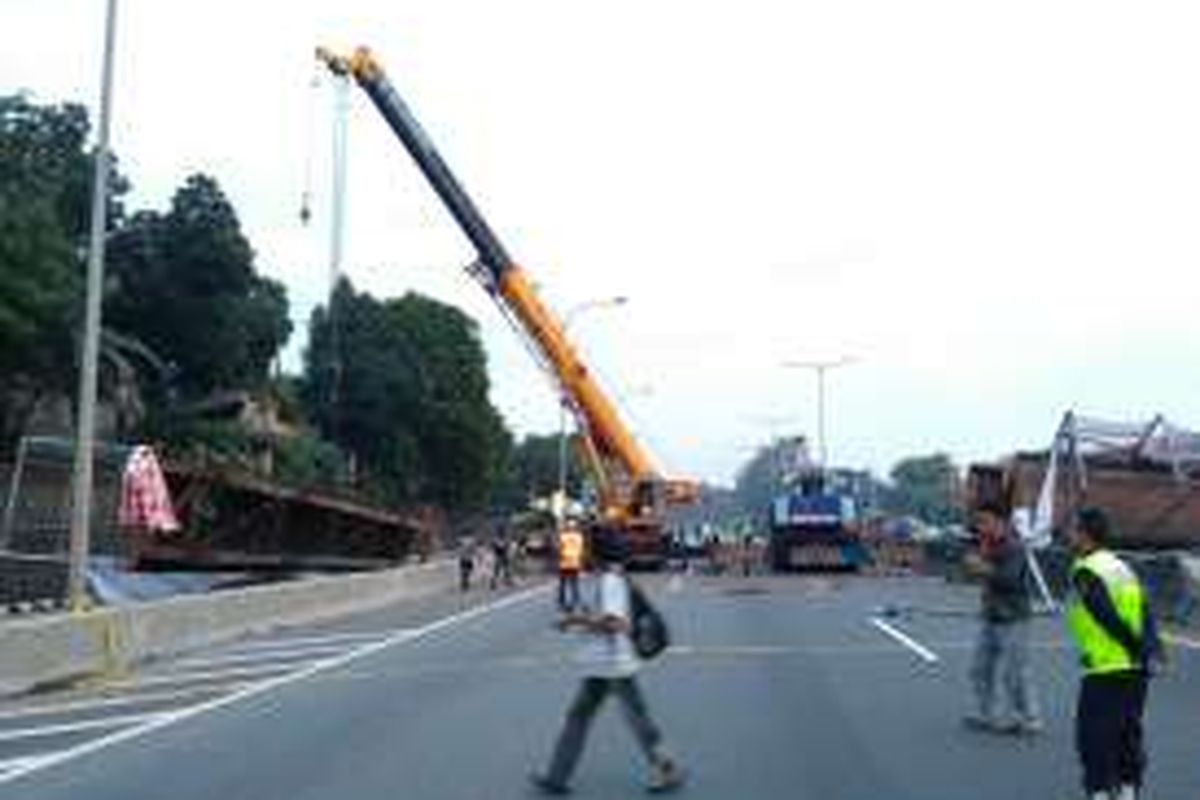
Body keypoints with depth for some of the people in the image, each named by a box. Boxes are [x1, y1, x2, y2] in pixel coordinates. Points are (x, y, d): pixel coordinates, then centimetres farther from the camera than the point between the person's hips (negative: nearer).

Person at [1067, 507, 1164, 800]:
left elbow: (1110, 618, -18)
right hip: (1135, 669, 8)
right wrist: (1151, 650, 0)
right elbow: (1145, 613, 7)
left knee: (1094, 739, 1)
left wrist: (1139, 650, -13)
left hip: (1106, 670, -8)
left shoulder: (1085, 572, -11)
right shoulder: (1122, 567, 15)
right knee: (1128, 736, 16)